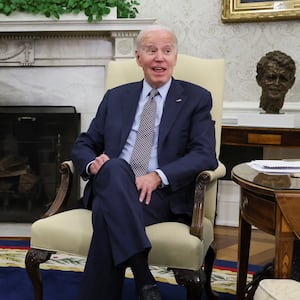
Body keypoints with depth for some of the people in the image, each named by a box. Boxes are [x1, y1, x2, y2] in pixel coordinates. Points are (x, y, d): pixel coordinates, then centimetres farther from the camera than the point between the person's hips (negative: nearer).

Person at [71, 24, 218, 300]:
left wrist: (158, 176, -20)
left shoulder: (196, 99, 10)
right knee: (114, 169, -35)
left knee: (109, 208, -35)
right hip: (110, 185, 3)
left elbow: (205, 155, -3)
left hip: (162, 194, -3)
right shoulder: (115, 97, 20)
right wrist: (92, 163, -7)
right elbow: (83, 145, 19)